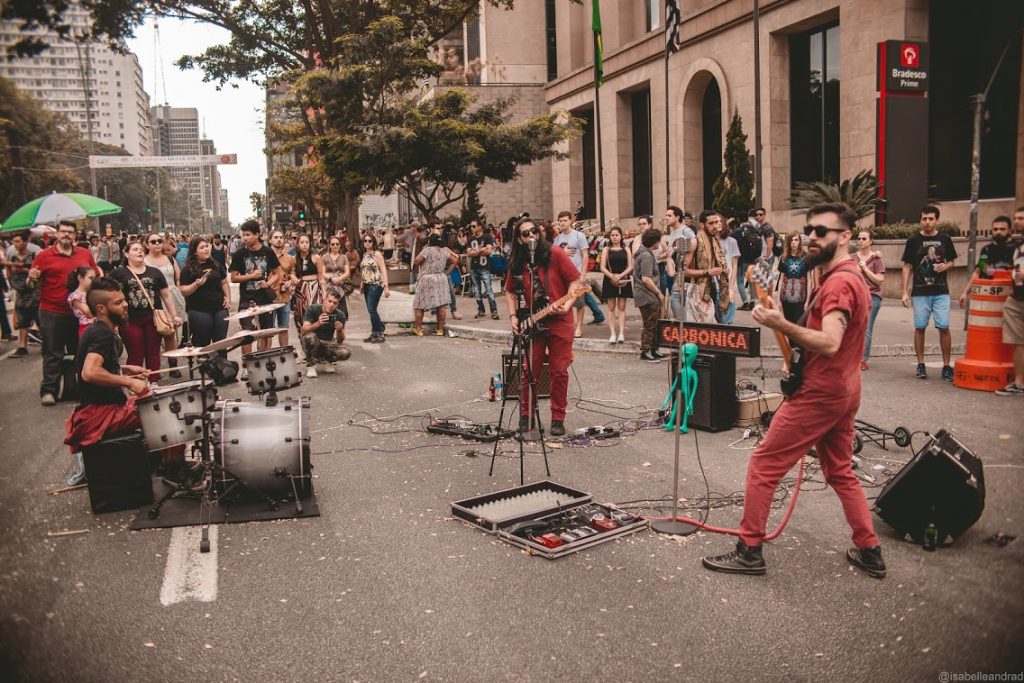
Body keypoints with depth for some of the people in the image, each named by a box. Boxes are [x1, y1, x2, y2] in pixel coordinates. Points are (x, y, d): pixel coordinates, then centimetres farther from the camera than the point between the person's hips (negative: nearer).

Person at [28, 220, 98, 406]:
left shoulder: (85, 254, 6)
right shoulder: (44, 255, -3)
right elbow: (32, 280, 0)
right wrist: (32, 278, -23)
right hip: (52, 313, -4)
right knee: (53, 354, -1)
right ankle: (48, 391, 4)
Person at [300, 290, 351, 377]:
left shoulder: (340, 315, -8)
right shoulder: (312, 309, -14)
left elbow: (339, 341, -5)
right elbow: (303, 331, -25)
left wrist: (339, 331, -28)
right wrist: (318, 324, -44)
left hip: (327, 345, 2)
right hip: (313, 344, -2)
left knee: (346, 353, -26)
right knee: (310, 336, -37)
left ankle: (327, 360, 7)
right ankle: (311, 365, -12)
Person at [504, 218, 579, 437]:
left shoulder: (555, 254, -6)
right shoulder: (516, 263, 5)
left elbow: (576, 281, -4)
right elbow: (510, 291, 17)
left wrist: (568, 304, -19)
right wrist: (513, 316, 4)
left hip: (559, 320, -2)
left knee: (559, 371, 2)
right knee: (529, 373, 3)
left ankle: (558, 419, 13)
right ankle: (526, 417, 17)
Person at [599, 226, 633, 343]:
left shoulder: (626, 250, 7)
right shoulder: (606, 250, 6)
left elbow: (630, 267, 0)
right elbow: (602, 267, -2)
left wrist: (620, 275, -15)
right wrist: (612, 276, -17)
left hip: (624, 281, 0)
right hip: (610, 281, 0)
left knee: (622, 307, 1)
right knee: (611, 308, 0)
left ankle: (621, 333, 1)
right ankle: (613, 333, 0)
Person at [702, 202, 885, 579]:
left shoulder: (838, 282, -19)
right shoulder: (850, 276, 14)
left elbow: (829, 342, -32)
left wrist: (781, 325, -35)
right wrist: (797, 358, 10)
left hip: (819, 394, -10)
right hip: (842, 391, 10)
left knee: (763, 465, -2)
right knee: (841, 472, 20)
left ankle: (749, 551, 5)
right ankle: (869, 551, 25)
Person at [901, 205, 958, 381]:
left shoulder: (944, 239, 6)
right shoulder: (914, 240, 1)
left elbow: (951, 261, 16)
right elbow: (907, 266, 3)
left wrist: (945, 266, -8)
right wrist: (905, 292, -3)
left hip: (941, 292, 1)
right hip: (920, 292, -1)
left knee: (944, 327, -3)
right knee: (920, 327, 3)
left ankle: (946, 366, 6)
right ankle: (920, 365, 13)